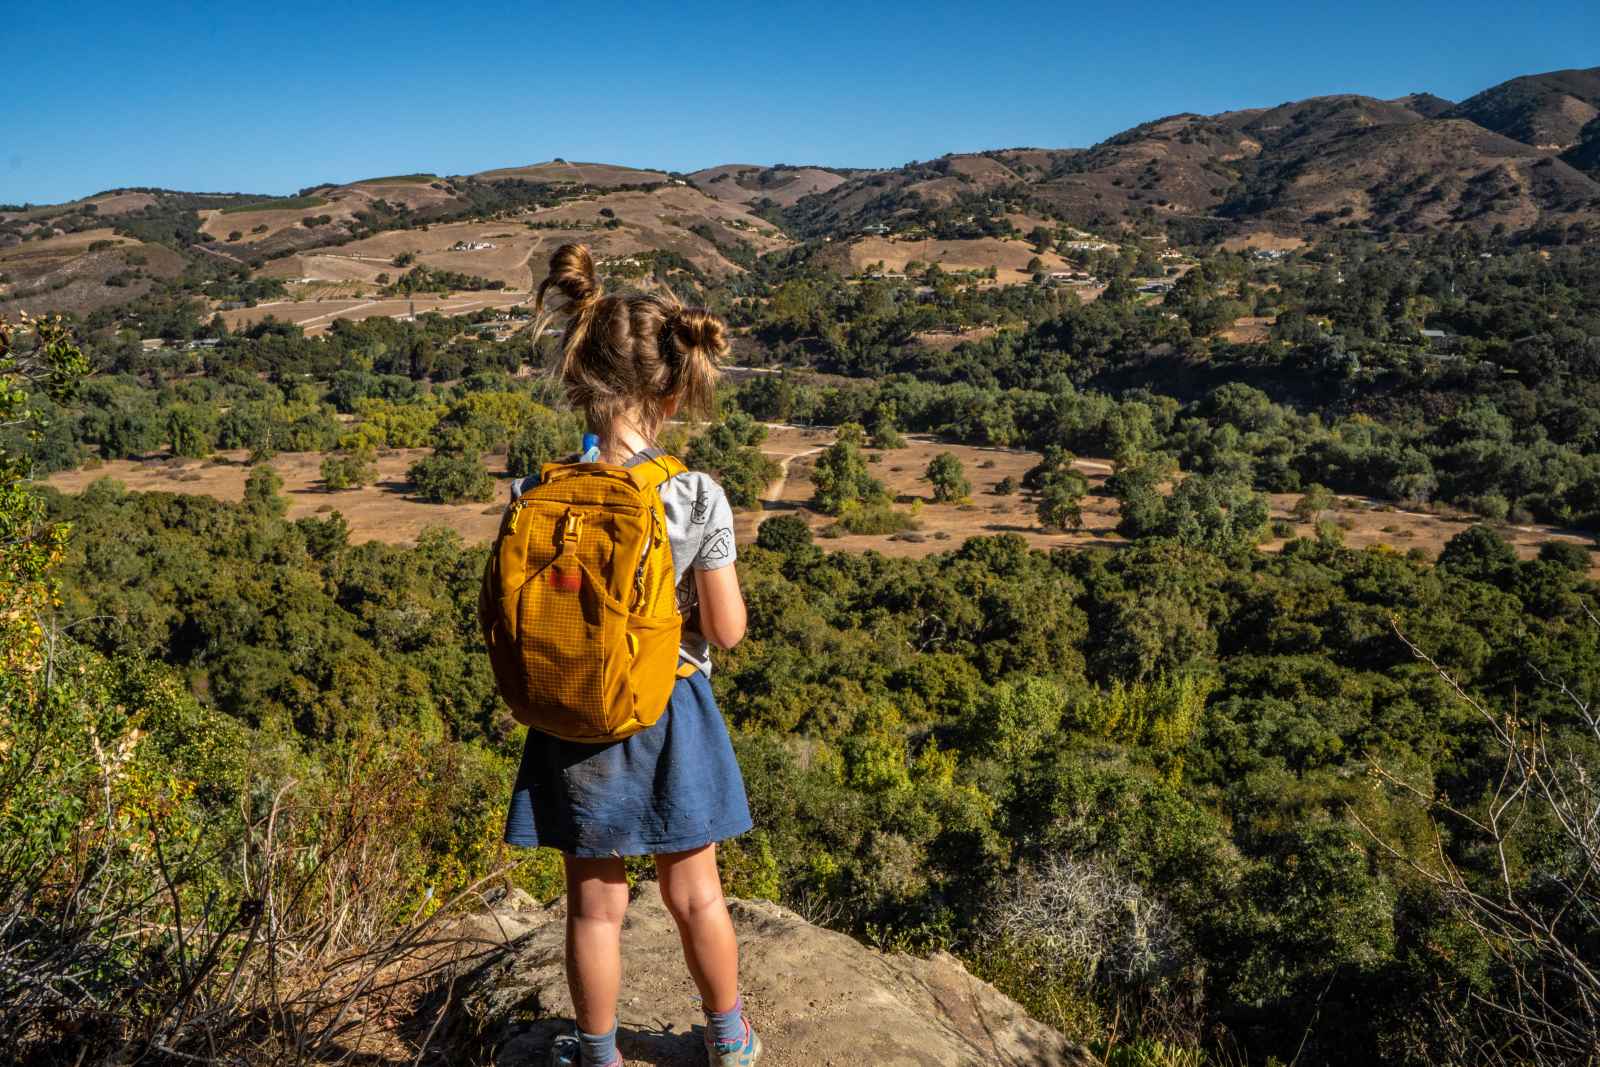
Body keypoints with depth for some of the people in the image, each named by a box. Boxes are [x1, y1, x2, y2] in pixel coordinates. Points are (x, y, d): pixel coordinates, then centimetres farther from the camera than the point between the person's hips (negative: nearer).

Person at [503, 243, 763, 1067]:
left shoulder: (536, 495, -15)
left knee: (595, 907, 18)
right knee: (695, 895, 20)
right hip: (669, 715, 0)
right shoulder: (698, 498, -19)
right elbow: (727, 630, -11)